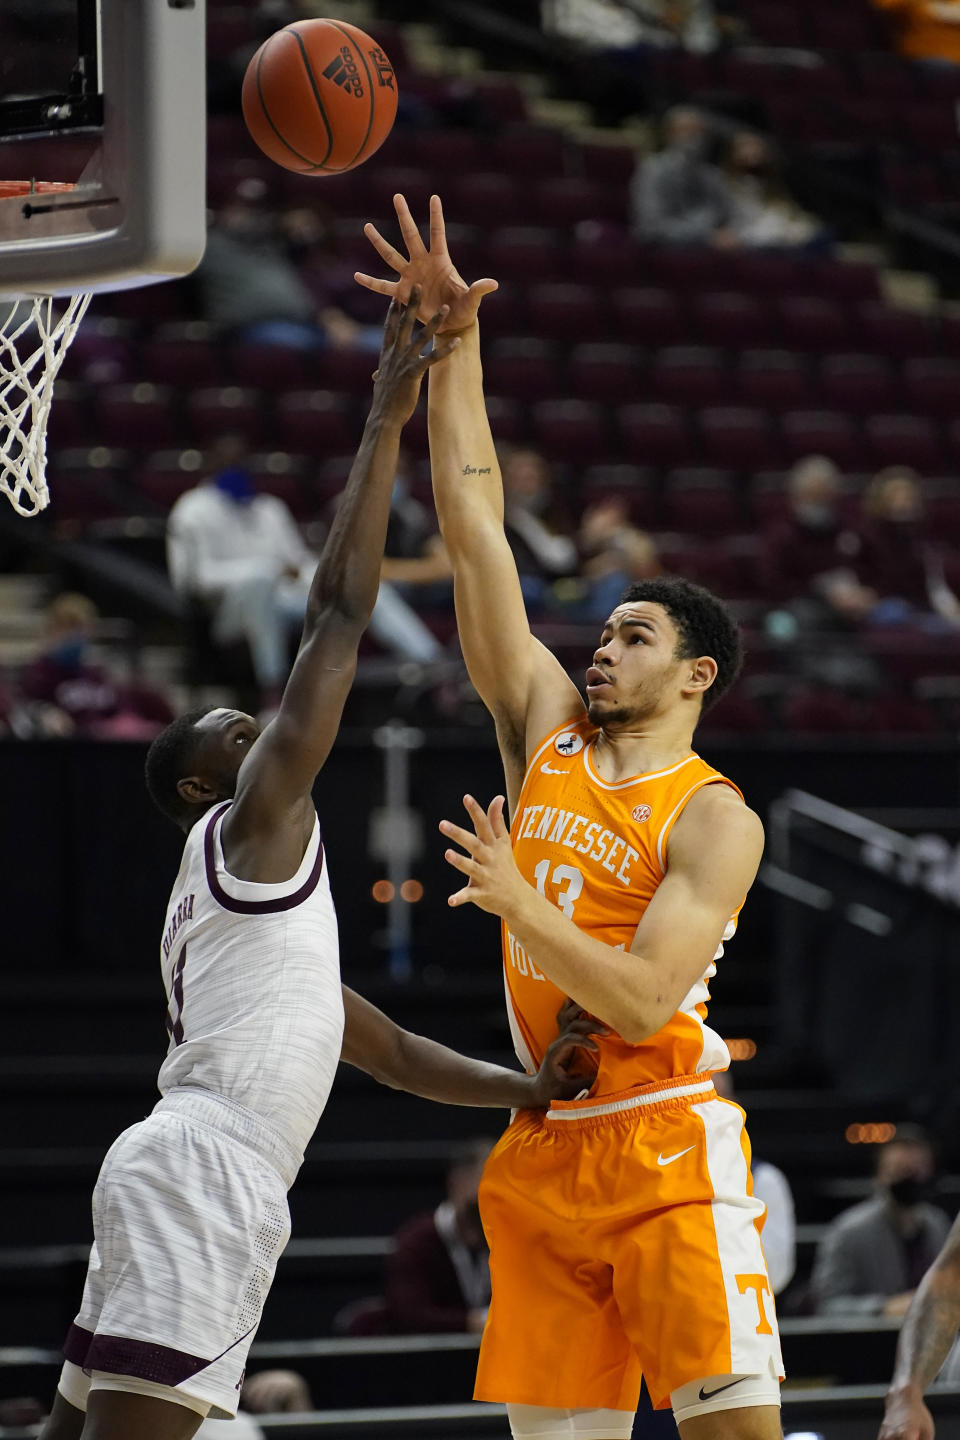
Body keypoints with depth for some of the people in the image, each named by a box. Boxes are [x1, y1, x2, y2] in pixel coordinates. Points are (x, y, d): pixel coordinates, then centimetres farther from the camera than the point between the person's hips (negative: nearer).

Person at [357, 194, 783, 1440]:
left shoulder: (714, 819, -6)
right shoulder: (546, 731, 11)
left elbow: (643, 1002, -17)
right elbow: (475, 532, 8)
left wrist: (518, 904, -25)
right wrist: (454, 342, 3)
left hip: (664, 1144, -6)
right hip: (545, 1151, 6)